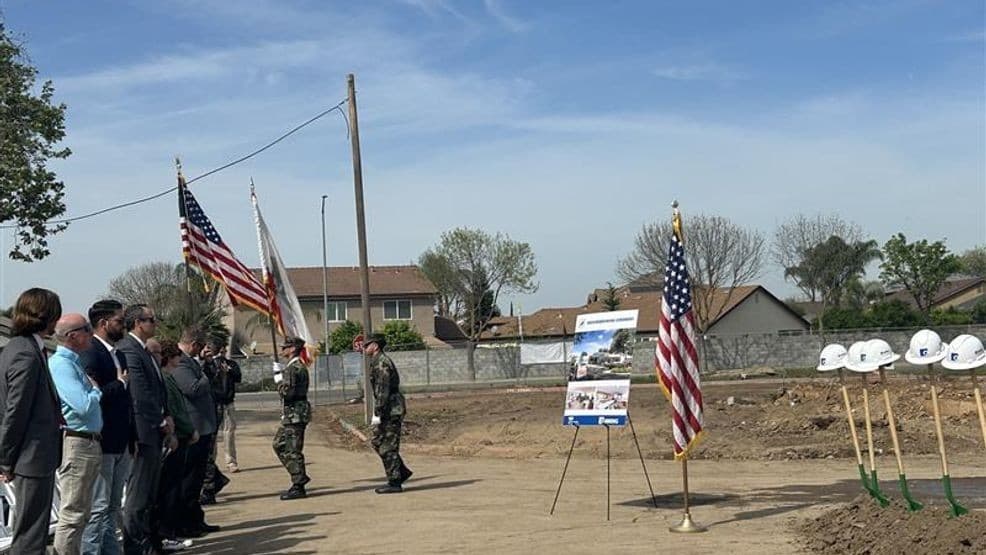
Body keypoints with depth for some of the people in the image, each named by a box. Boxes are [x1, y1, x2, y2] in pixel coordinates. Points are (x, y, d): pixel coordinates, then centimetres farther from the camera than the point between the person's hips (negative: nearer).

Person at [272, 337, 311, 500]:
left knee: (293, 450, -5)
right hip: (290, 415, 11)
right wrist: (279, 375, 14)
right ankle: (300, 477, 22)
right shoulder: (296, 366, 16)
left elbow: (286, 392, -24)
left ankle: (298, 488, 0)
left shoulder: (294, 368, -17)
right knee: (278, 444, 18)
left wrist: (278, 377, -12)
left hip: (295, 415, -11)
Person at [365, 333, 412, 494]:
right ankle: (402, 472, 19)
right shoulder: (378, 362, 17)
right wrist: (379, 412, 24)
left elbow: (383, 390, -22)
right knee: (378, 442, 15)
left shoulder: (381, 363, -16)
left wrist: (377, 413, -22)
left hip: (391, 409, -10)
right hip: (390, 409, 10)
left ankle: (394, 483, 2)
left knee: (388, 447, -5)